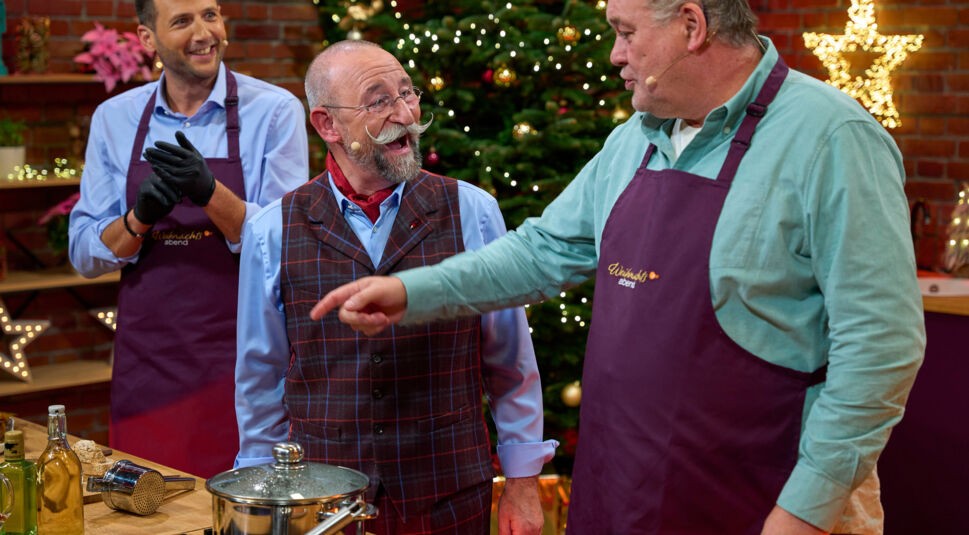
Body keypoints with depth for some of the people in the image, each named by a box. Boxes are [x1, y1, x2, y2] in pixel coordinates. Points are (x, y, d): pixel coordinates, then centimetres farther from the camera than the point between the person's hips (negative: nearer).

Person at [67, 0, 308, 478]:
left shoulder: (275, 110, -4)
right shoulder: (114, 118, 5)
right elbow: (84, 255, 5)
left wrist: (210, 193, -24)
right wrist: (139, 219, -15)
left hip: (240, 361, -2)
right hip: (146, 362, 3)